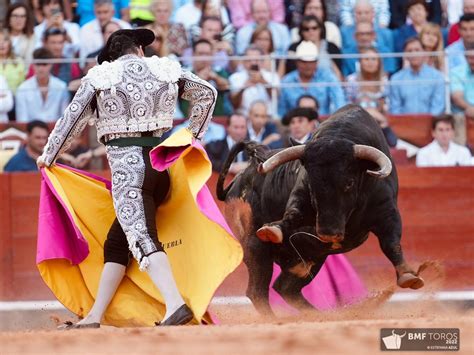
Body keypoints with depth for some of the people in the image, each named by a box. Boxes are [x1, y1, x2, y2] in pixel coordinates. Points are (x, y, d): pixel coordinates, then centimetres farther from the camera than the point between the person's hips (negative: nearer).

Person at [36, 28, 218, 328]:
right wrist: (194, 134, 28)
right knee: (117, 243, 15)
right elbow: (207, 92, 19)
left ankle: (175, 305, -40)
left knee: (142, 239, -19)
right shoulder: (166, 70, 11)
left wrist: (48, 156, 21)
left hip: (127, 165, -6)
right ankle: (94, 317, 17)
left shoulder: (100, 77, 3)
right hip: (161, 164, 6)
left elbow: (73, 119, 8)